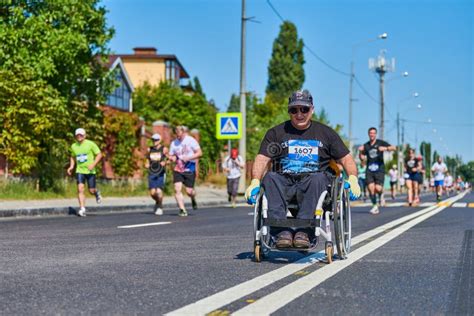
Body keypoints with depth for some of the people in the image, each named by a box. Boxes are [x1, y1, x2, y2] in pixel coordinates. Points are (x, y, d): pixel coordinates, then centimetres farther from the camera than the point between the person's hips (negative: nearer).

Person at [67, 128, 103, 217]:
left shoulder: (90, 144, -6)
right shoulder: (73, 146, 7)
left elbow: (99, 154, -4)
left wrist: (93, 164, -17)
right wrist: (71, 166, 7)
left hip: (90, 171, -2)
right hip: (79, 171, 2)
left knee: (91, 190, 1)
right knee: (80, 189, -14)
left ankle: (97, 193, 38)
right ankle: (82, 209, -14)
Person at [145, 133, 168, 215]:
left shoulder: (164, 149, -3)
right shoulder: (149, 150, 9)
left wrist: (165, 163, -22)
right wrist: (146, 165, 1)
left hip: (161, 173, -3)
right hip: (151, 173, 4)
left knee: (159, 191, -15)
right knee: (152, 193, -4)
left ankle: (160, 207, 9)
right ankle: (157, 202, 30)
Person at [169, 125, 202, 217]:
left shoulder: (191, 140, -5)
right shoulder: (174, 143, 7)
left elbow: (199, 153, -6)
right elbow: (171, 156, 17)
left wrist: (188, 158, -18)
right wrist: (172, 158, -8)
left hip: (189, 170, -3)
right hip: (178, 169, 3)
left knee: (189, 191, -3)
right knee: (177, 189, -14)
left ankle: (193, 199, 34)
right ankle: (182, 210, -9)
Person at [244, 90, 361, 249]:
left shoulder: (325, 133, 18)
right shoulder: (276, 133, 17)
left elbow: (346, 159, 16)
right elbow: (262, 159, 6)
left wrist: (353, 179, -4)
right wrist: (255, 181, -12)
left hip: (312, 180, -1)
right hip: (284, 181, 1)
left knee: (318, 179, -35)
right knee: (270, 178, -32)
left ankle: (303, 231, -44)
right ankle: (282, 231, -42)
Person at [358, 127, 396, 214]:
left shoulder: (381, 143, 2)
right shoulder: (366, 145, 11)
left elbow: (393, 148, -7)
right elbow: (362, 157, 12)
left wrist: (385, 148, -26)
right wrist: (360, 151, -8)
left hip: (379, 169, -2)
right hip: (369, 170, 2)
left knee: (378, 188, -15)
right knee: (371, 188, -10)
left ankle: (381, 196, 21)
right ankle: (375, 206, 3)